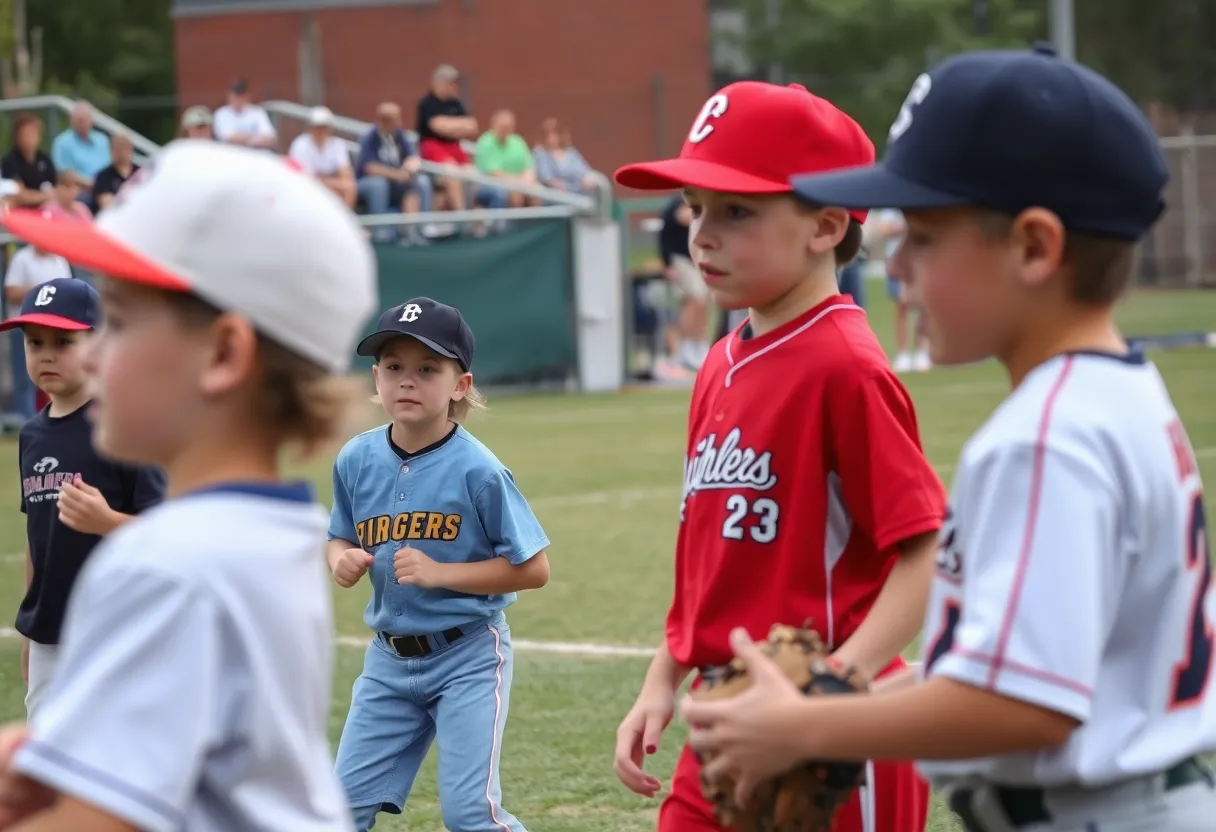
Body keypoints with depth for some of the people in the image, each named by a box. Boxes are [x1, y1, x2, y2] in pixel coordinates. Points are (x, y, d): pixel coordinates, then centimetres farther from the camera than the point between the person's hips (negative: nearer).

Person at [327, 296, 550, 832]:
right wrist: (341, 560, -10)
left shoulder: (476, 470, -16)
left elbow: (533, 569, -13)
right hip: (388, 660, 5)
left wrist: (440, 573, -21)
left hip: (468, 657, -5)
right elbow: (341, 539, 14)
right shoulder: (356, 461, -2)